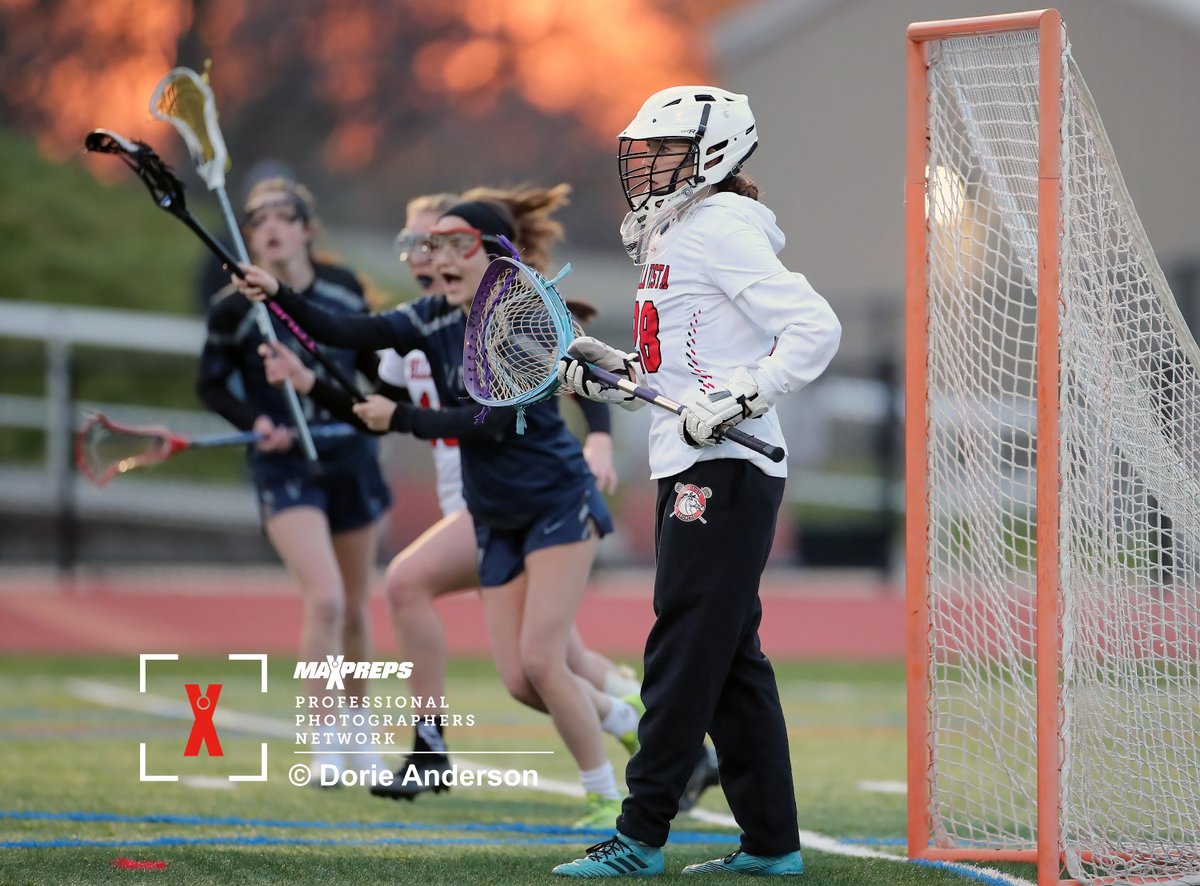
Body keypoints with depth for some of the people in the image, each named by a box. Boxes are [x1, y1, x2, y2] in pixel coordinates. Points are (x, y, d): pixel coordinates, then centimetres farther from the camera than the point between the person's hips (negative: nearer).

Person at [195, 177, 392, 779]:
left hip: (350, 457, 4)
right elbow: (210, 383, 3)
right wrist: (253, 420, -13)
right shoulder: (235, 308, -10)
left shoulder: (343, 288, -1)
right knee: (324, 598, -21)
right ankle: (323, 745, -11)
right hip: (284, 463, -4)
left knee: (355, 607, 13)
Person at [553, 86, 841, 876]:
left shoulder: (721, 230, -12)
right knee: (730, 658, 10)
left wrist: (737, 400, -25)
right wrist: (614, 371, 13)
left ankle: (642, 836, -6)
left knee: (685, 650, -8)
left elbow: (815, 328, -19)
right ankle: (772, 841, 13)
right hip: (697, 471, 10)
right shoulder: (674, 235, 19)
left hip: (724, 471, -10)